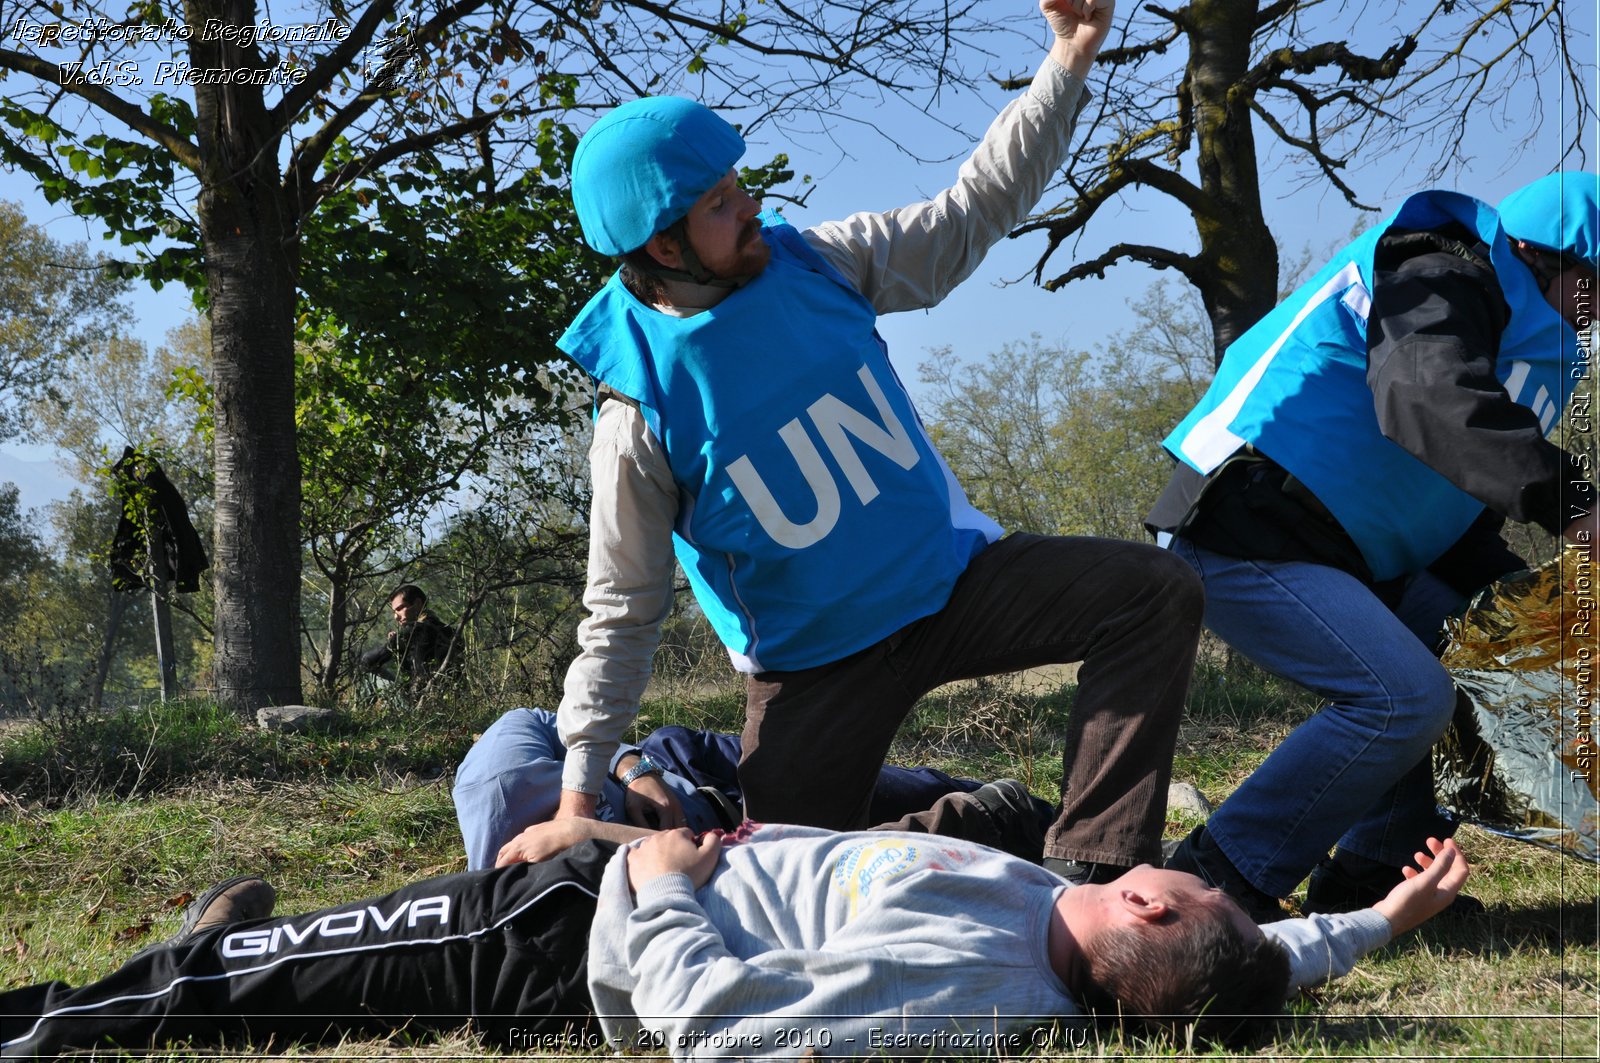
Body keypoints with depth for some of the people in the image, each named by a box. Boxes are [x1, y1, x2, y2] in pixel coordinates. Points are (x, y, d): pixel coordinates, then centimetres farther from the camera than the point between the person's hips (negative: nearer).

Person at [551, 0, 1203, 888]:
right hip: (815, 664, -3)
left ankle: (1087, 872, -19)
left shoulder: (815, 264, -6)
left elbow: (970, 213, 4)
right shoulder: (641, 411, -17)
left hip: (951, 576, 4)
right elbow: (621, 613, -10)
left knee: (1154, 593, -15)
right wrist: (580, 789, -13)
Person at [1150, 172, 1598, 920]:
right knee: (1405, 696, -21)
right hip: (1241, 539, -11)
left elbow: (1452, 504, 23)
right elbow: (1431, 403, -30)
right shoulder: (1445, 274, -8)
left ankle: (1367, 873, 13)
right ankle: (1213, 887, -16)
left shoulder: (1521, 339, 24)